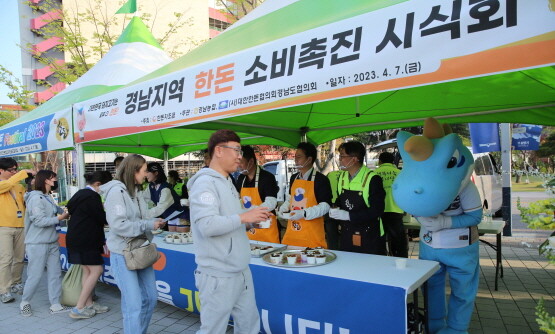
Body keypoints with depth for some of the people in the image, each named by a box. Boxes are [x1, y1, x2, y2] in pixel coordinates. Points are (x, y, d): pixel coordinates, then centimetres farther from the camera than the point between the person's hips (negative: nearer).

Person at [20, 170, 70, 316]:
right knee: (35, 275, 2)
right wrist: (60, 218, -14)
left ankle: (55, 305, 16)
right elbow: (39, 221, -20)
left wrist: (64, 212, -1)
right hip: (38, 244, -8)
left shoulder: (48, 197, 11)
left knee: (55, 274, 8)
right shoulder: (36, 197, -14)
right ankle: (25, 303, 25)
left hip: (52, 243, 8)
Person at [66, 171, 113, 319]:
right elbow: (102, 219, -14)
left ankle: (88, 304, 19)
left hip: (75, 238, 10)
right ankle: (79, 309, -5)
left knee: (87, 271, 13)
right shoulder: (92, 196, -16)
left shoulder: (81, 194, 14)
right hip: (85, 241, -10)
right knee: (96, 270, -6)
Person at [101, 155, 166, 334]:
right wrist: (149, 224, -19)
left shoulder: (135, 191, 9)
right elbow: (118, 225, -22)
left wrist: (153, 222, -2)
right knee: (134, 305, -3)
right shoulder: (116, 191, -14)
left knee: (150, 298, 14)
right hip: (123, 255, -8)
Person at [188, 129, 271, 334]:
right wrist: (244, 217, -20)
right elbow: (207, 225, -27)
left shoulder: (227, 182, 14)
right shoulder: (205, 183, -16)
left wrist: (252, 220, 4)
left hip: (241, 271, 9)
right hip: (219, 276, -9)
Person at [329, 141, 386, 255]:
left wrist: (349, 215, -23)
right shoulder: (342, 177, 8)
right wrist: (335, 210, -2)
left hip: (369, 238, -6)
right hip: (347, 237, 6)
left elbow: (377, 210, -19)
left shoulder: (372, 179, -15)